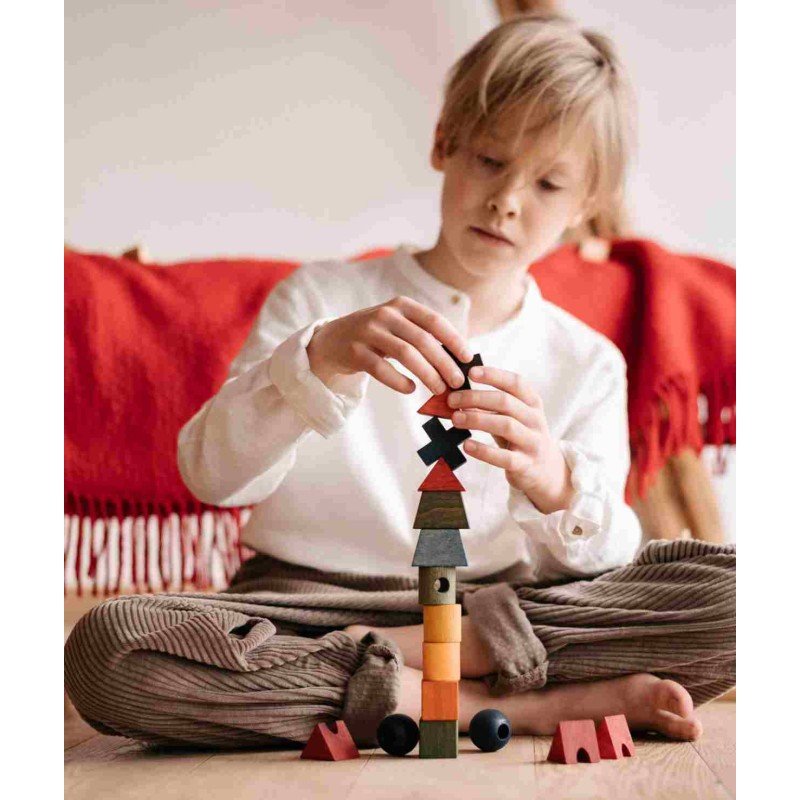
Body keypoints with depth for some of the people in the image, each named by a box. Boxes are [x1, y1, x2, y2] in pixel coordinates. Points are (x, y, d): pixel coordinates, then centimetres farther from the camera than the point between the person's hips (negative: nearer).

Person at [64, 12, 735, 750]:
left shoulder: (587, 364, 9)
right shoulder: (321, 298, 4)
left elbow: (600, 560, -6)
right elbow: (211, 473, -10)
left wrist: (551, 483, -29)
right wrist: (319, 358, -28)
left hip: (491, 606, 1)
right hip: (308, 599, 0)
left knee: (733, 587, -21)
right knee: (105, 648, -32)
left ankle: (380, 658, -19)